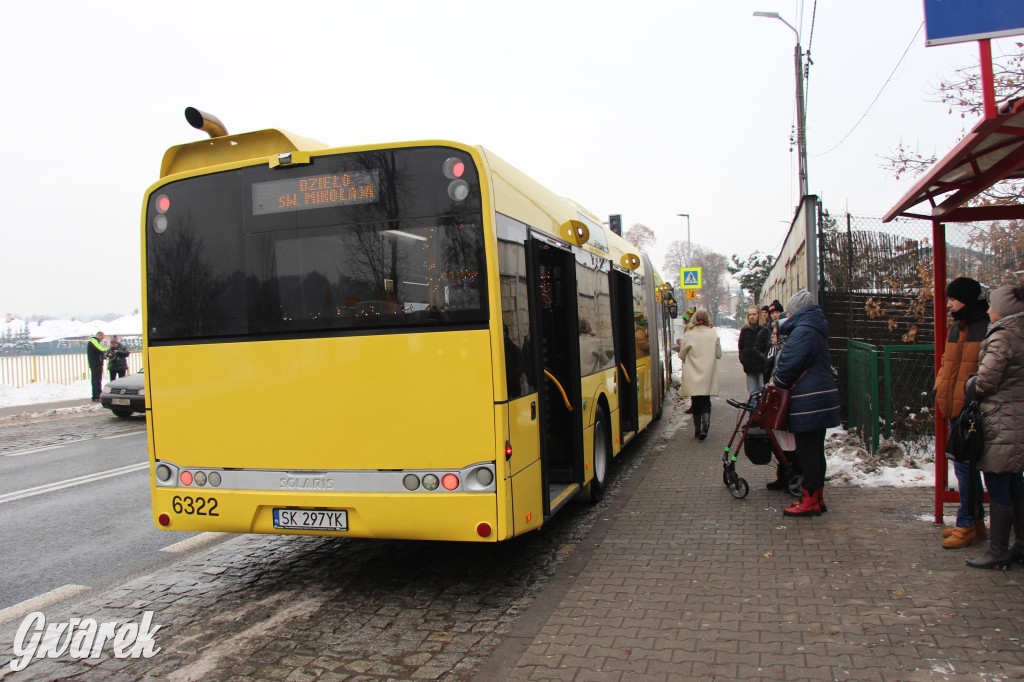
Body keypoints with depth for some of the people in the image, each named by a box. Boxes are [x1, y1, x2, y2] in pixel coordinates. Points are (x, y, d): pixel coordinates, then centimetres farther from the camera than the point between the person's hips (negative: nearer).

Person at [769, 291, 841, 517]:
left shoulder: (803, 331, -16)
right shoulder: (816, 329, 17)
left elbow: (790, 364, -20)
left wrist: (777, 384, -1)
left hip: (808, 402, -10)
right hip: (822, 396, 10)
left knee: (807, 452, -3)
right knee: (816, 451, 15)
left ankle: (810, 502, 3)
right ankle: (817, 498, 23)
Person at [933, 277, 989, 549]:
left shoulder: (988, 327, -11)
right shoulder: (957, 327, 14)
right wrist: (941, 388, 9)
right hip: (955, 406, 9)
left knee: (965, 466, -5)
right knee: (966, 465, 15)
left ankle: (966, 525, 5)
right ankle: (976, 522, 26)